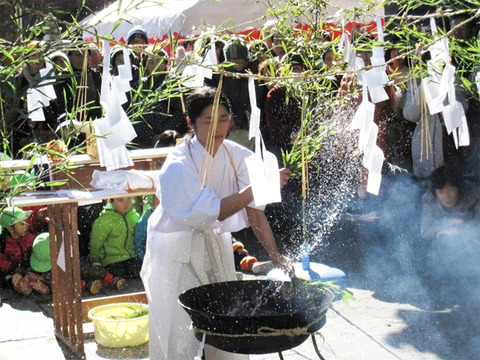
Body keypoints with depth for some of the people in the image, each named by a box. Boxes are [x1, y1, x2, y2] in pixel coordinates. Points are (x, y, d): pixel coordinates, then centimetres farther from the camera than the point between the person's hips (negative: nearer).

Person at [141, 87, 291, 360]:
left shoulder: (238, 156, -7)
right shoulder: (179, 164, -24)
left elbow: (254, 211, -9)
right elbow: (213, 212, -29)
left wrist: (276, 255, -18)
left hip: (215, 242, 5)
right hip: (176, 248, -5)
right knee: (177, 329, -3)